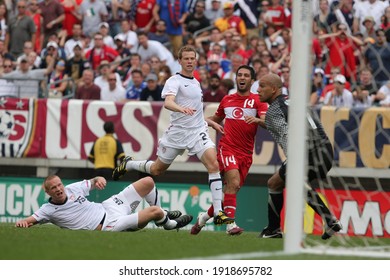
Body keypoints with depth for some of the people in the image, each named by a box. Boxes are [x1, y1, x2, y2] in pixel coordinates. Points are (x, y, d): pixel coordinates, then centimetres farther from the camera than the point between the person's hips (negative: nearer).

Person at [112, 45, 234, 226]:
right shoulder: (174, 81, -9)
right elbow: (168, 102, -29)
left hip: (198, 131, 4)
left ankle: (218, 212, -19)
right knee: (157, 169, 11)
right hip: (177, 132, -4)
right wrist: (181, 109, -48)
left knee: (213, 164, -18)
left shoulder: (196, 82, 14)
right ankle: (128, 165, 44)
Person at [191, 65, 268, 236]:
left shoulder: (257, 101, 3)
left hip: (246, 153, 1)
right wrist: (213, 123, 7)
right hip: (227, 148, -1)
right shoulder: (227, 100, 12)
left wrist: (256, 120, -35)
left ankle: (205, 217, 27)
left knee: (232, 189, 6)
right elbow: (216, 118, 30)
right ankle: (230, 223, -27)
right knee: (233, 182, -24)